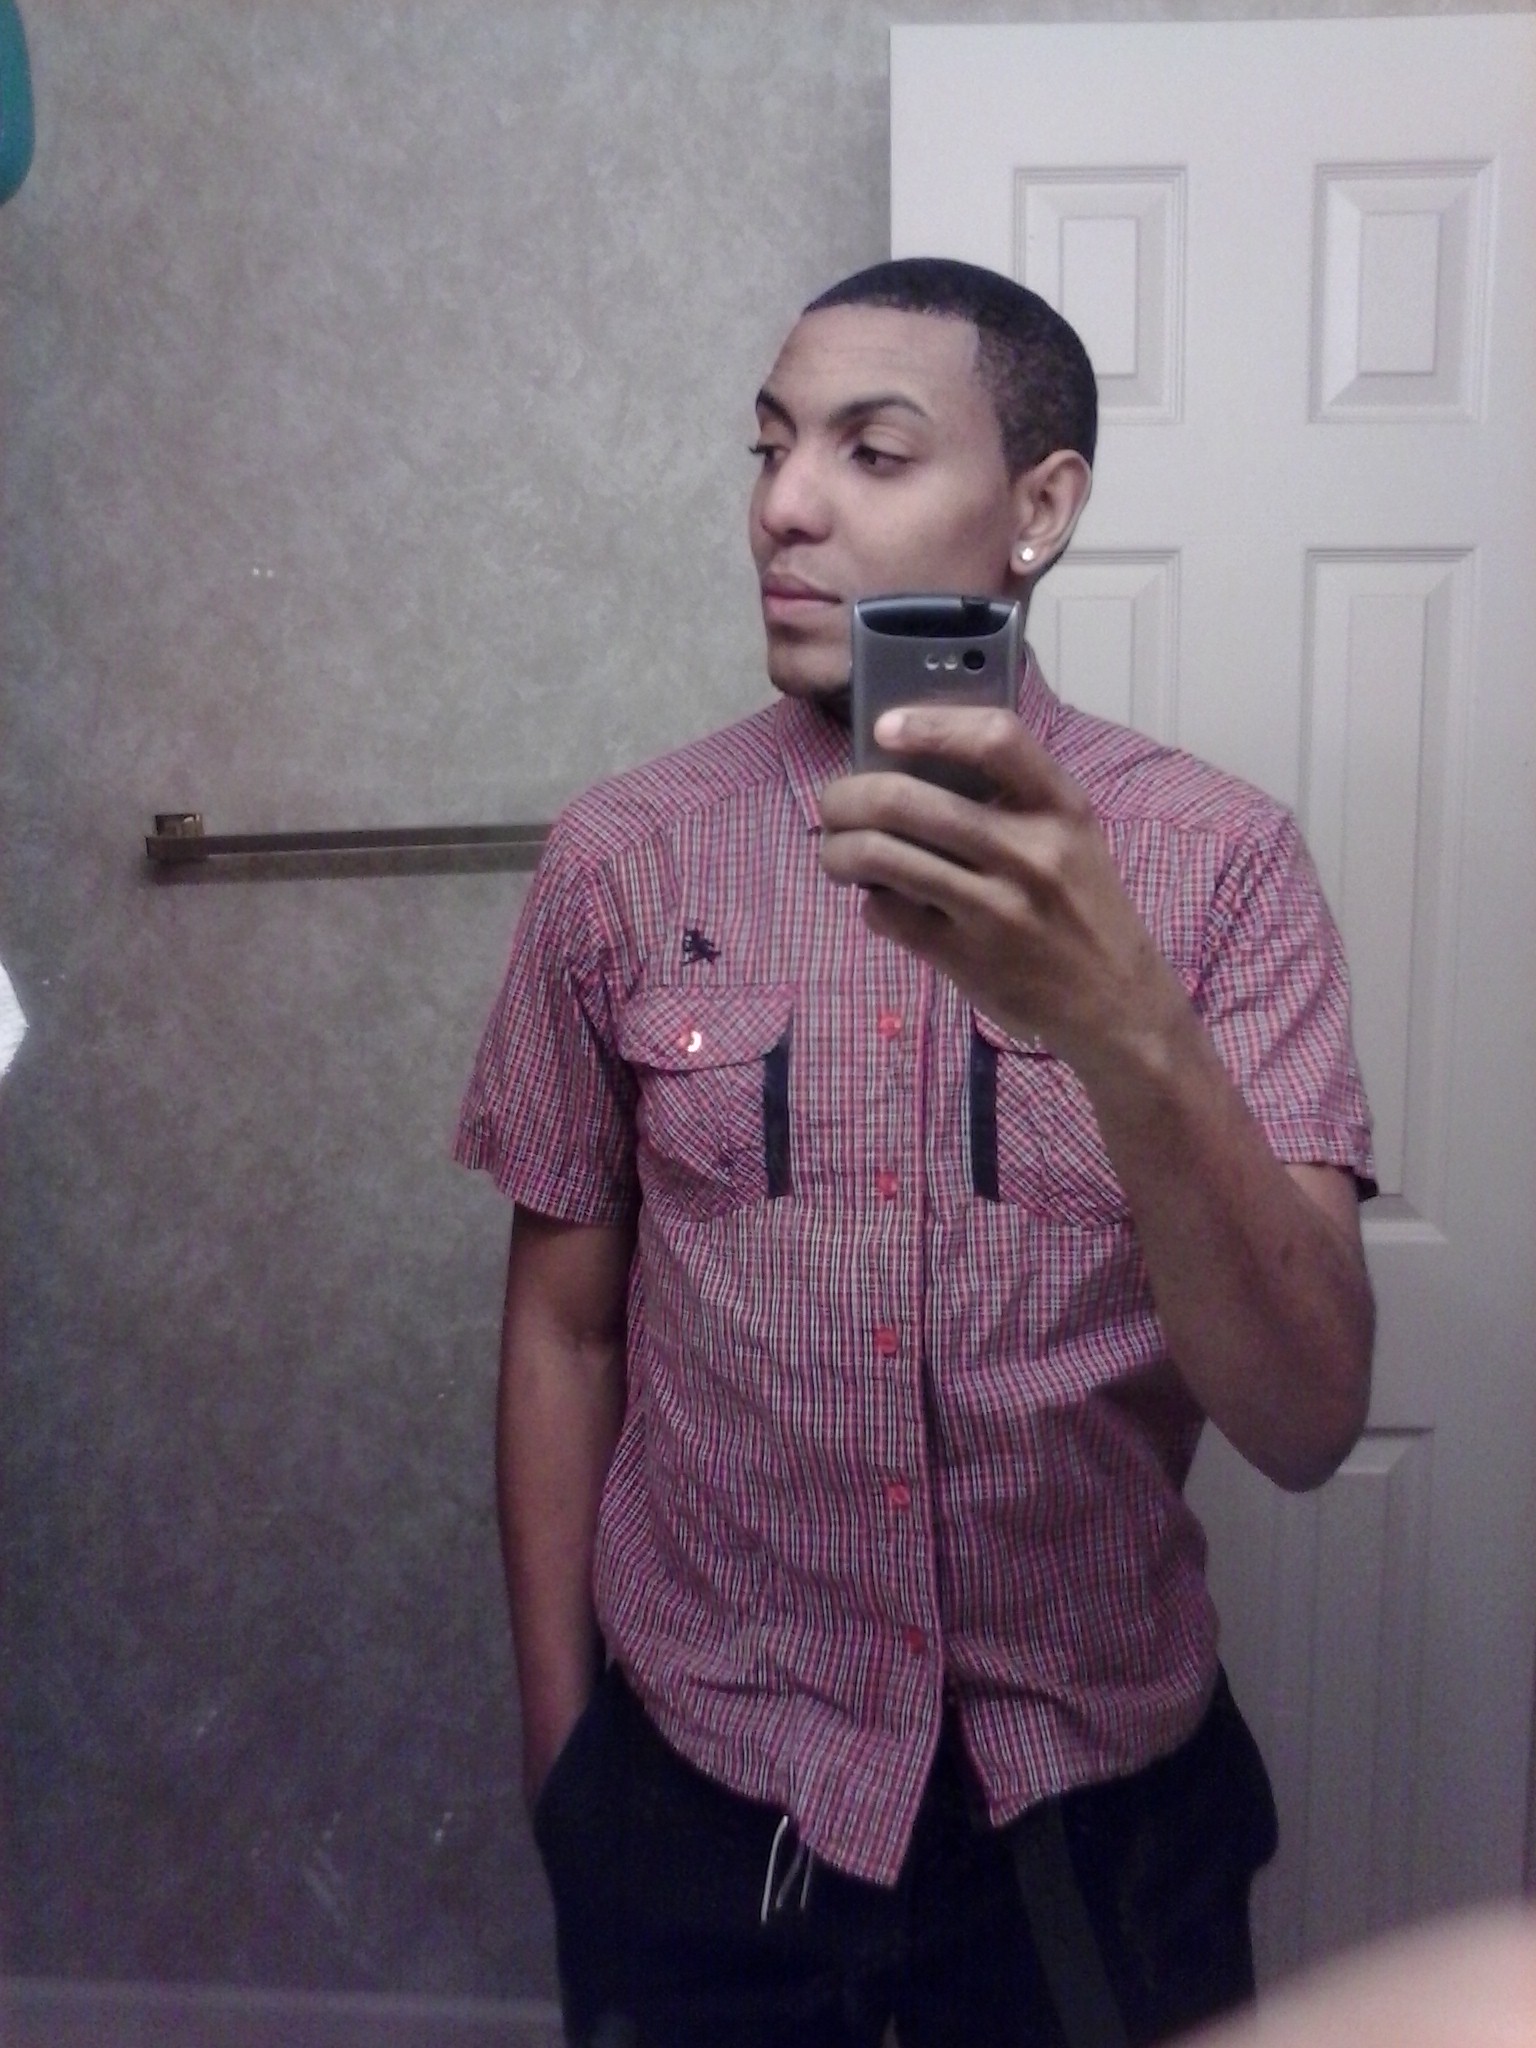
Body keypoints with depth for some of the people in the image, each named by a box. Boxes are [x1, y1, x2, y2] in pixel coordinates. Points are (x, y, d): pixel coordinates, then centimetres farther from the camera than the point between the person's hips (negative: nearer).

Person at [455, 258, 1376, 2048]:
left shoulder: (1221, 861, -11)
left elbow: (1308, 1419, -18)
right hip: (695, 1797, 1)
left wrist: (1117, 1023, -34)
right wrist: (558, 1761, 6)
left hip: (1103, 1804, 0)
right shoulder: (619, 860, -8)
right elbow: (563, 1328, 0)